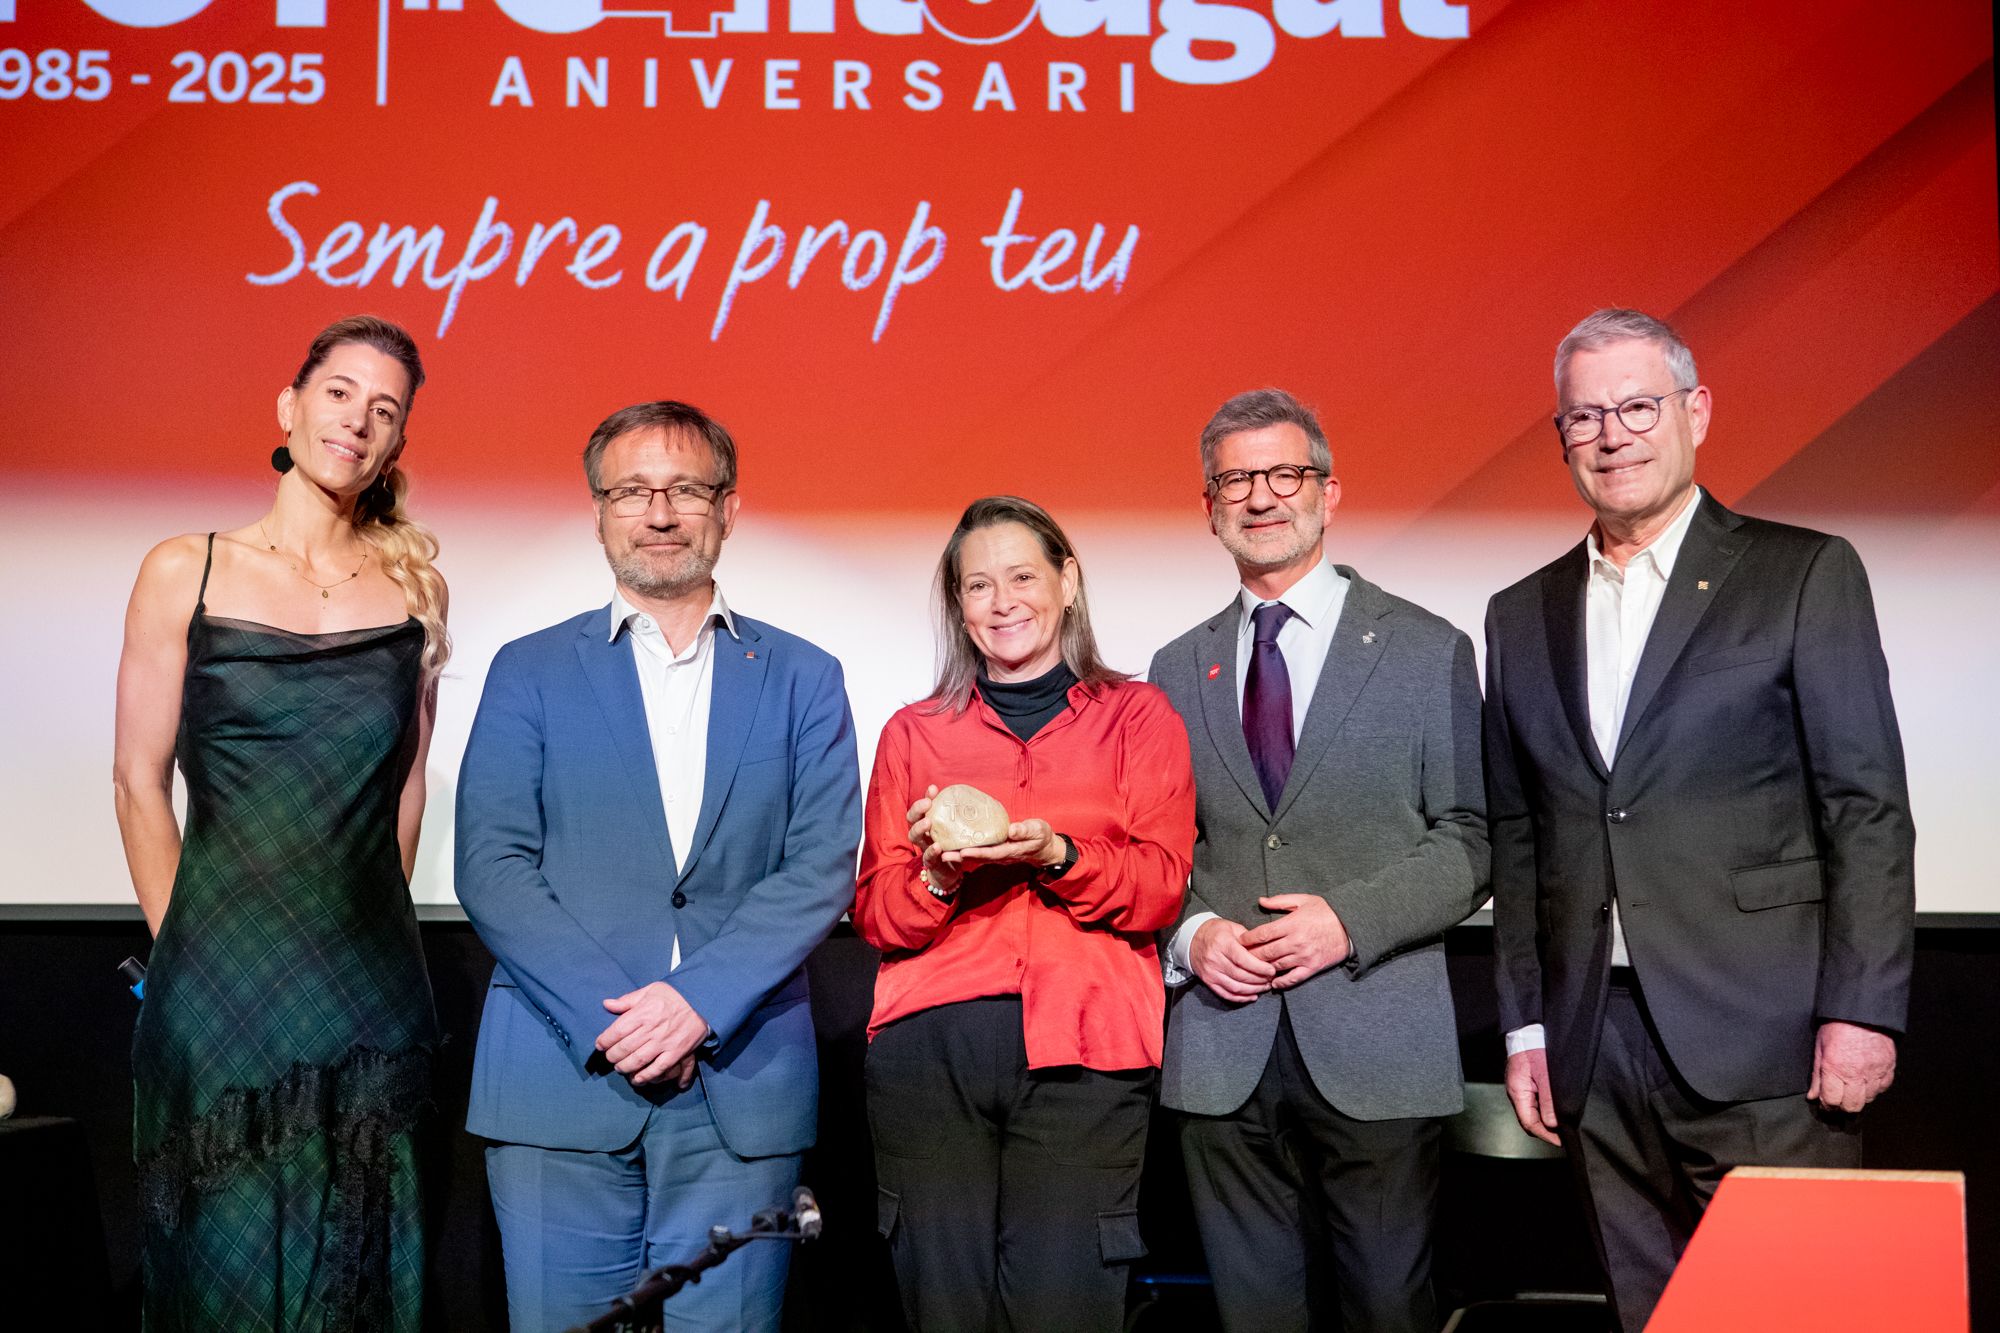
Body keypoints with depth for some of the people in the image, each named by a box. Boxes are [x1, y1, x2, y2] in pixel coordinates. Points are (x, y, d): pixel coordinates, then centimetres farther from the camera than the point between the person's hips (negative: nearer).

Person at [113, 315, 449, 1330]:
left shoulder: (414, 587, 6)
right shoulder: (186, 572, -1)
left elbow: (409, 779, 10)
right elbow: (140, 782, 1)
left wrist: (370, 925, 8)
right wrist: (188, 945, 0)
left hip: (371, 985, 2)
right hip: (221, 975, -2)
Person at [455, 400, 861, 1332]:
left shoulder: (802, 680, 10)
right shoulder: (530, 672, 9)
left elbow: (820, 870, 0)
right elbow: (491, 868, 0)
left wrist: (698, 998, -13)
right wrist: (608, 1016, -12)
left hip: (742, 1090, 0)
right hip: (560, 1084, 0)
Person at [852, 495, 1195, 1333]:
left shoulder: (1137, 716, 14)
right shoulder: (914, 733, 17)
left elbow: (1161, 887, 3)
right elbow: (875, 916, 11)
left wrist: (1059, 855, -14)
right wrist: (938, 876, -10)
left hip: (1082, 1048, -1)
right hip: (928, 1045, 2)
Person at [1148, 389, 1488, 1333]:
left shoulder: (1427, 651, 4)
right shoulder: (1178, 670, 13)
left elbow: (1469, 841, 0)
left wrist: (1350, 921, -13)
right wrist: (1191, 934, -6)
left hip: (1374, 1048, -2)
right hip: (1221, 1050, 3)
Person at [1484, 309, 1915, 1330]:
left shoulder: (1804, 575, 1)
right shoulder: (1522, 616, 13)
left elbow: (1868, 810, -3)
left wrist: (1861, 1010, -10)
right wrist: (1525, 1025, 9)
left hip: (1763, 1044, -4)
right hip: (1596, 1053, 4)